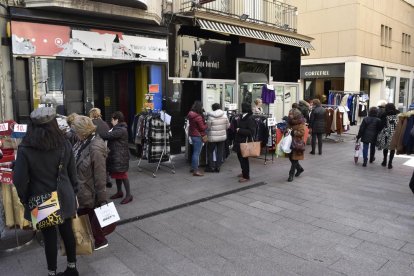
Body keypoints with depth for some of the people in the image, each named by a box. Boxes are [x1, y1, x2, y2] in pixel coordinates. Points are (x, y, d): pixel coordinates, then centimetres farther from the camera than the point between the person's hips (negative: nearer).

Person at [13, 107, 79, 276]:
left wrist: (25, 199, 4)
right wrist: (73, 193, 14)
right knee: (67, 231, 16)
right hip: (64, 198, 3)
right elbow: (72, 173, 2)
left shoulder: (25, 149, -16)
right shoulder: (65, 144, -6)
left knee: (49, 236, 10)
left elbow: (20, 180, -13)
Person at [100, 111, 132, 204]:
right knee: (117, 174, 17)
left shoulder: (121, 130, -19)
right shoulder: (117, 128, 14)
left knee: (122, 175, -4)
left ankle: (128, 195, 4)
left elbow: (108, 135, -26)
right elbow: (109, 135, 7)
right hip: (115, 156, 10)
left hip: (121, 156, -10)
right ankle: (119, 192, 30)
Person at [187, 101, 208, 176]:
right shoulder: (198, 117, -21)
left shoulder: (190, 115, 6)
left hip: (192, 135, 9)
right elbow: (202, 128, -16)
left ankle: (193, 167, 28)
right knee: (197, 153, -5)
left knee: (195, 152, 19)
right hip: (198, 136, -9)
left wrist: (204, 123, 8)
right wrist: (207, 124, 2)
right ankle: (195, 170, -2)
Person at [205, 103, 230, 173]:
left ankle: (211, 167, 12)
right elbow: (228, 126, 1)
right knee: (220, 152, 12)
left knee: (210, 151, 12)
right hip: (222, 136, 4)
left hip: (212, 137, -3)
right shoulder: (224, 115, -4)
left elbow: (208, 127, -10)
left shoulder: (210, 116, -15)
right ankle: (218, 167, 15)